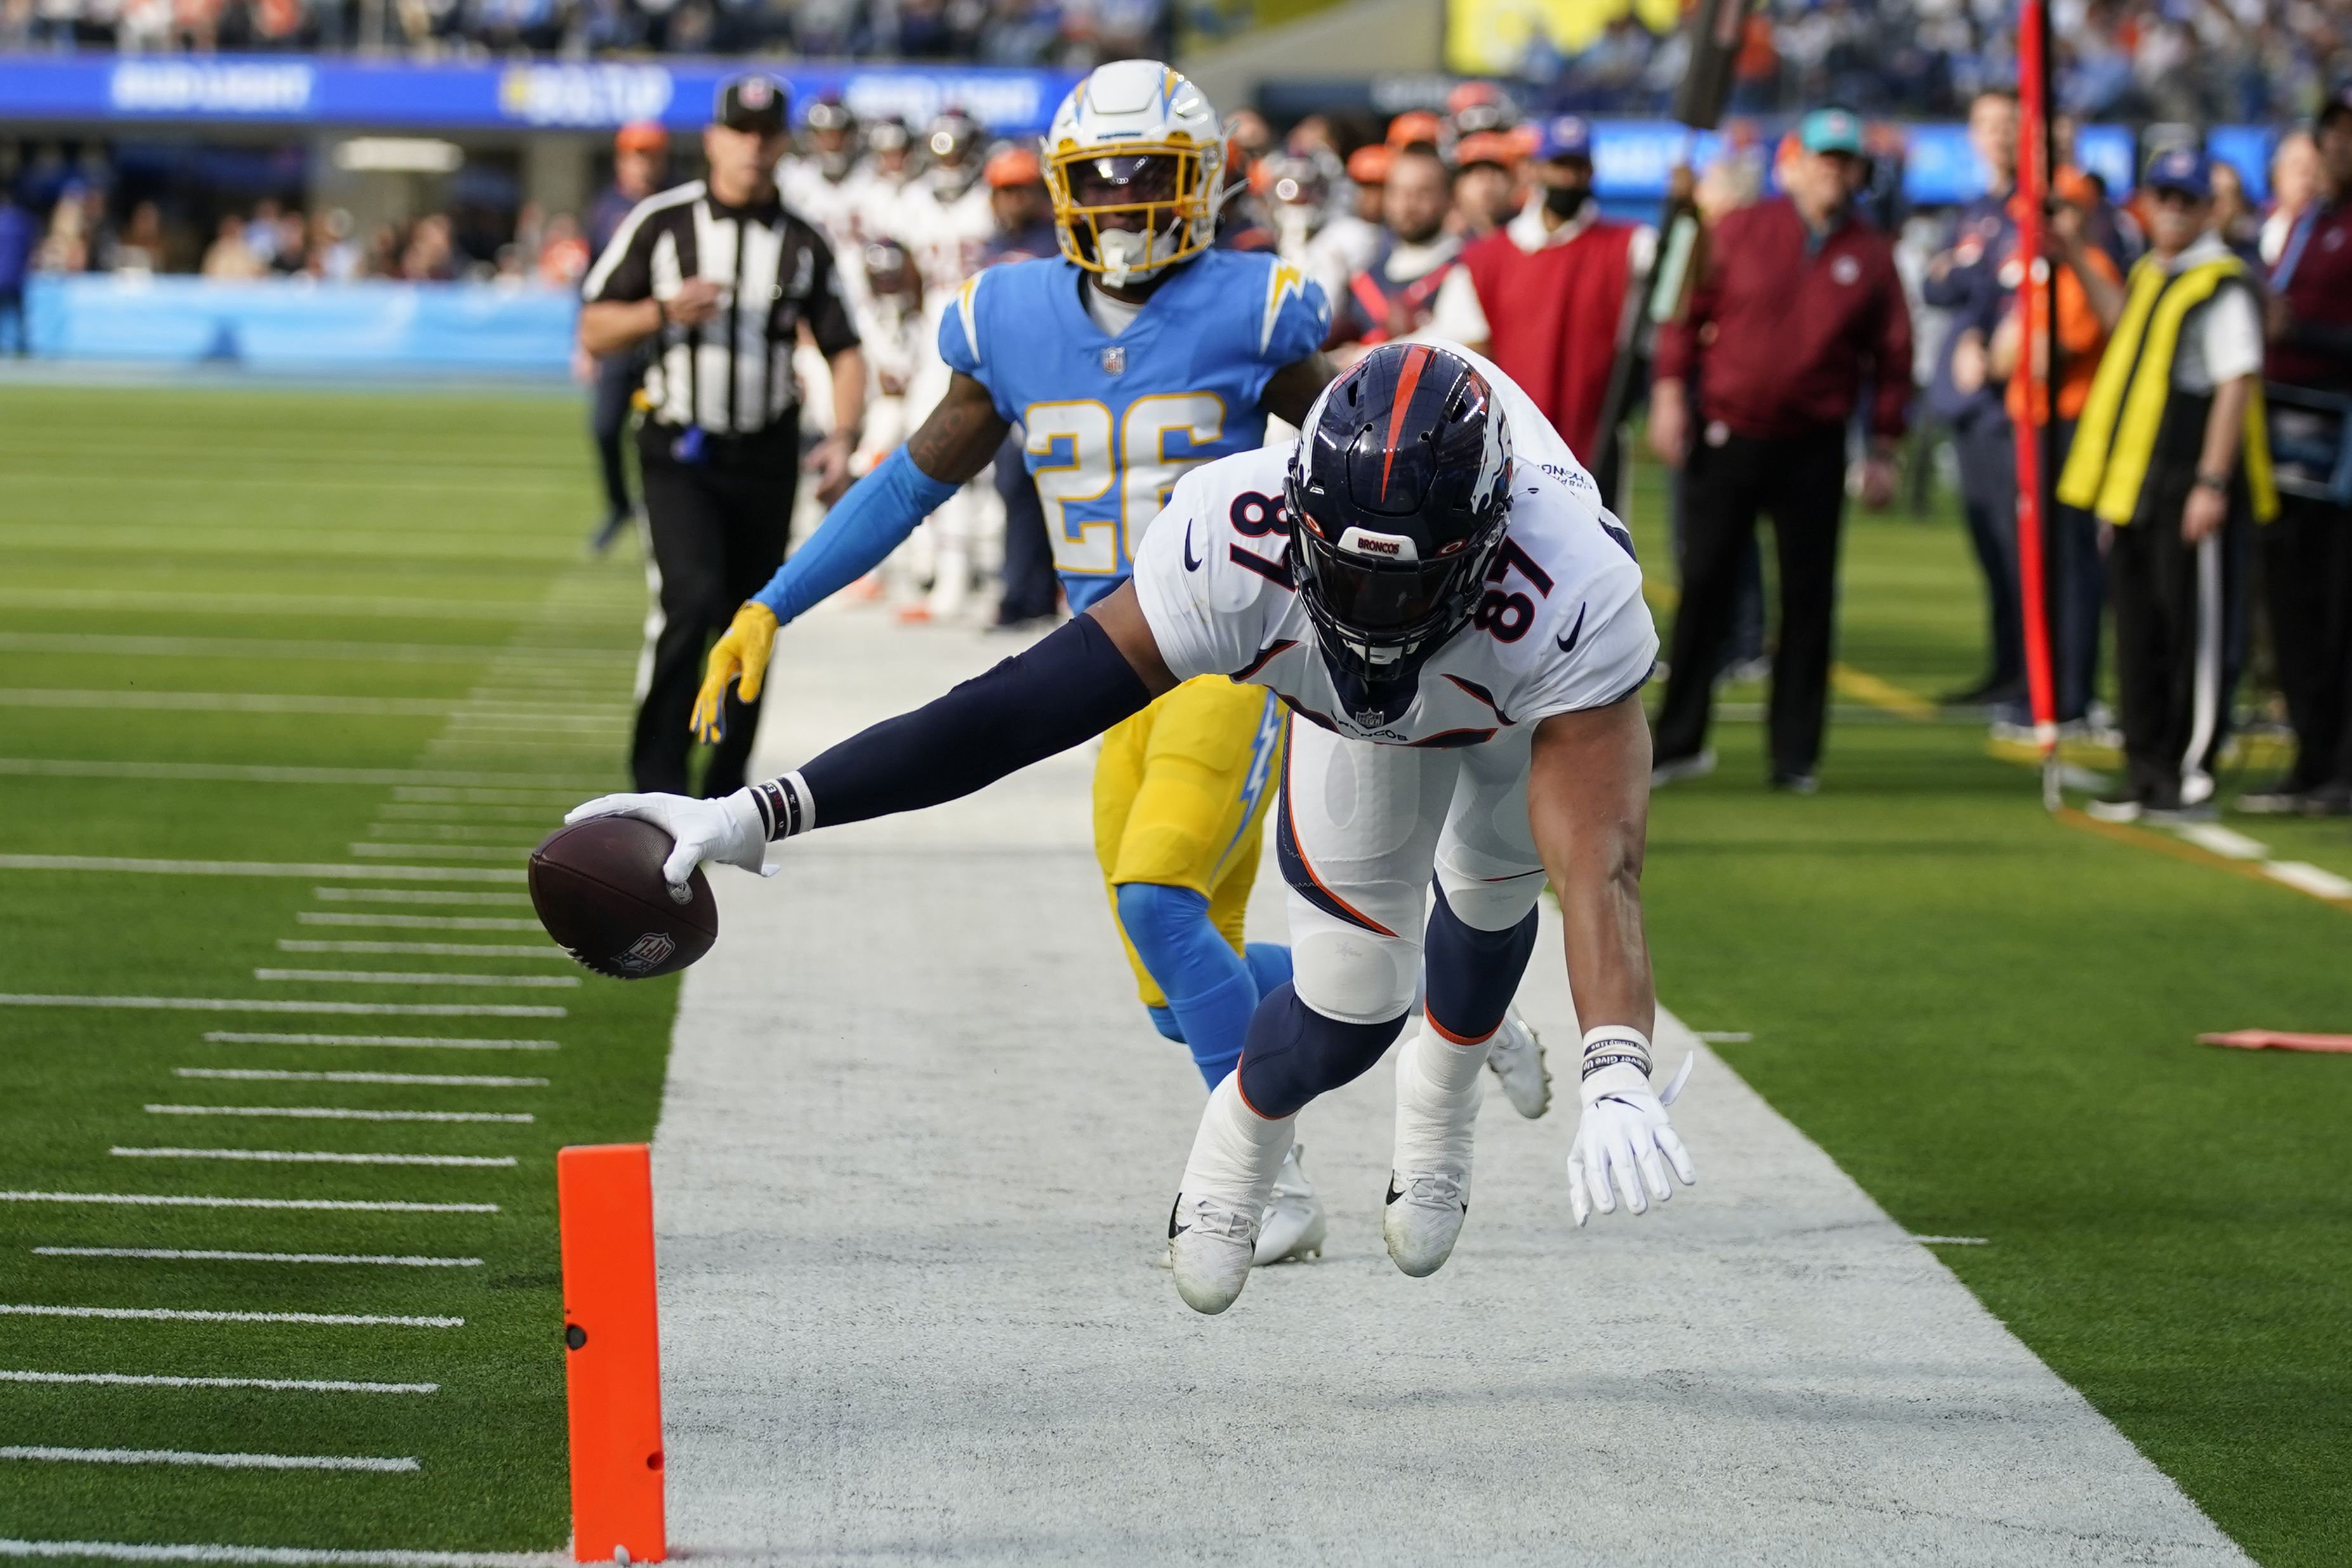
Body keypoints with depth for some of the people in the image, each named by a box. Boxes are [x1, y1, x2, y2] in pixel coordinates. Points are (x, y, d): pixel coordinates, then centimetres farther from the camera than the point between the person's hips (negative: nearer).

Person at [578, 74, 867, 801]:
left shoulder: (802, 244, 6)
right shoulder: (662, 222, 1)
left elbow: (843, 351, 9)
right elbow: (594, 332, 2)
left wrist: (842, 437, -7)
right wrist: (664, 311, -17)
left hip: (766, 460, 3)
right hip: (680, 453, -3)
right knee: (692, 597, -21)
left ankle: (726, 786, 20)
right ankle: (657, 774, -11)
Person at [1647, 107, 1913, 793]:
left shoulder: (1871, 256, 5)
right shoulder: (1739, 231, 2)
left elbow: (1892, 356, 7)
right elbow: (1688, 308, 3)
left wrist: (1884, 450, 4)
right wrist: (1670, 391, -6)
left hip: (1814, 449, 1)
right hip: (1726, 438, -1)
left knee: (1808, 598, 2)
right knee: (1704, 584, 1)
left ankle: (1795, 754, 9)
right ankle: (1680, 739, 8)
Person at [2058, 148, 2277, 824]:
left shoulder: (2224, 285, -11)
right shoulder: (2148, 274, 16)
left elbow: (2238, 384, -17)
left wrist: (2212, 482, -21)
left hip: (2190, 486, -9)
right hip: (2134, 486, 9)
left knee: (2195, 638, -4)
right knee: (2139, 637, 11)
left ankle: (2191, 780, 0)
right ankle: (2145, 776, 18)